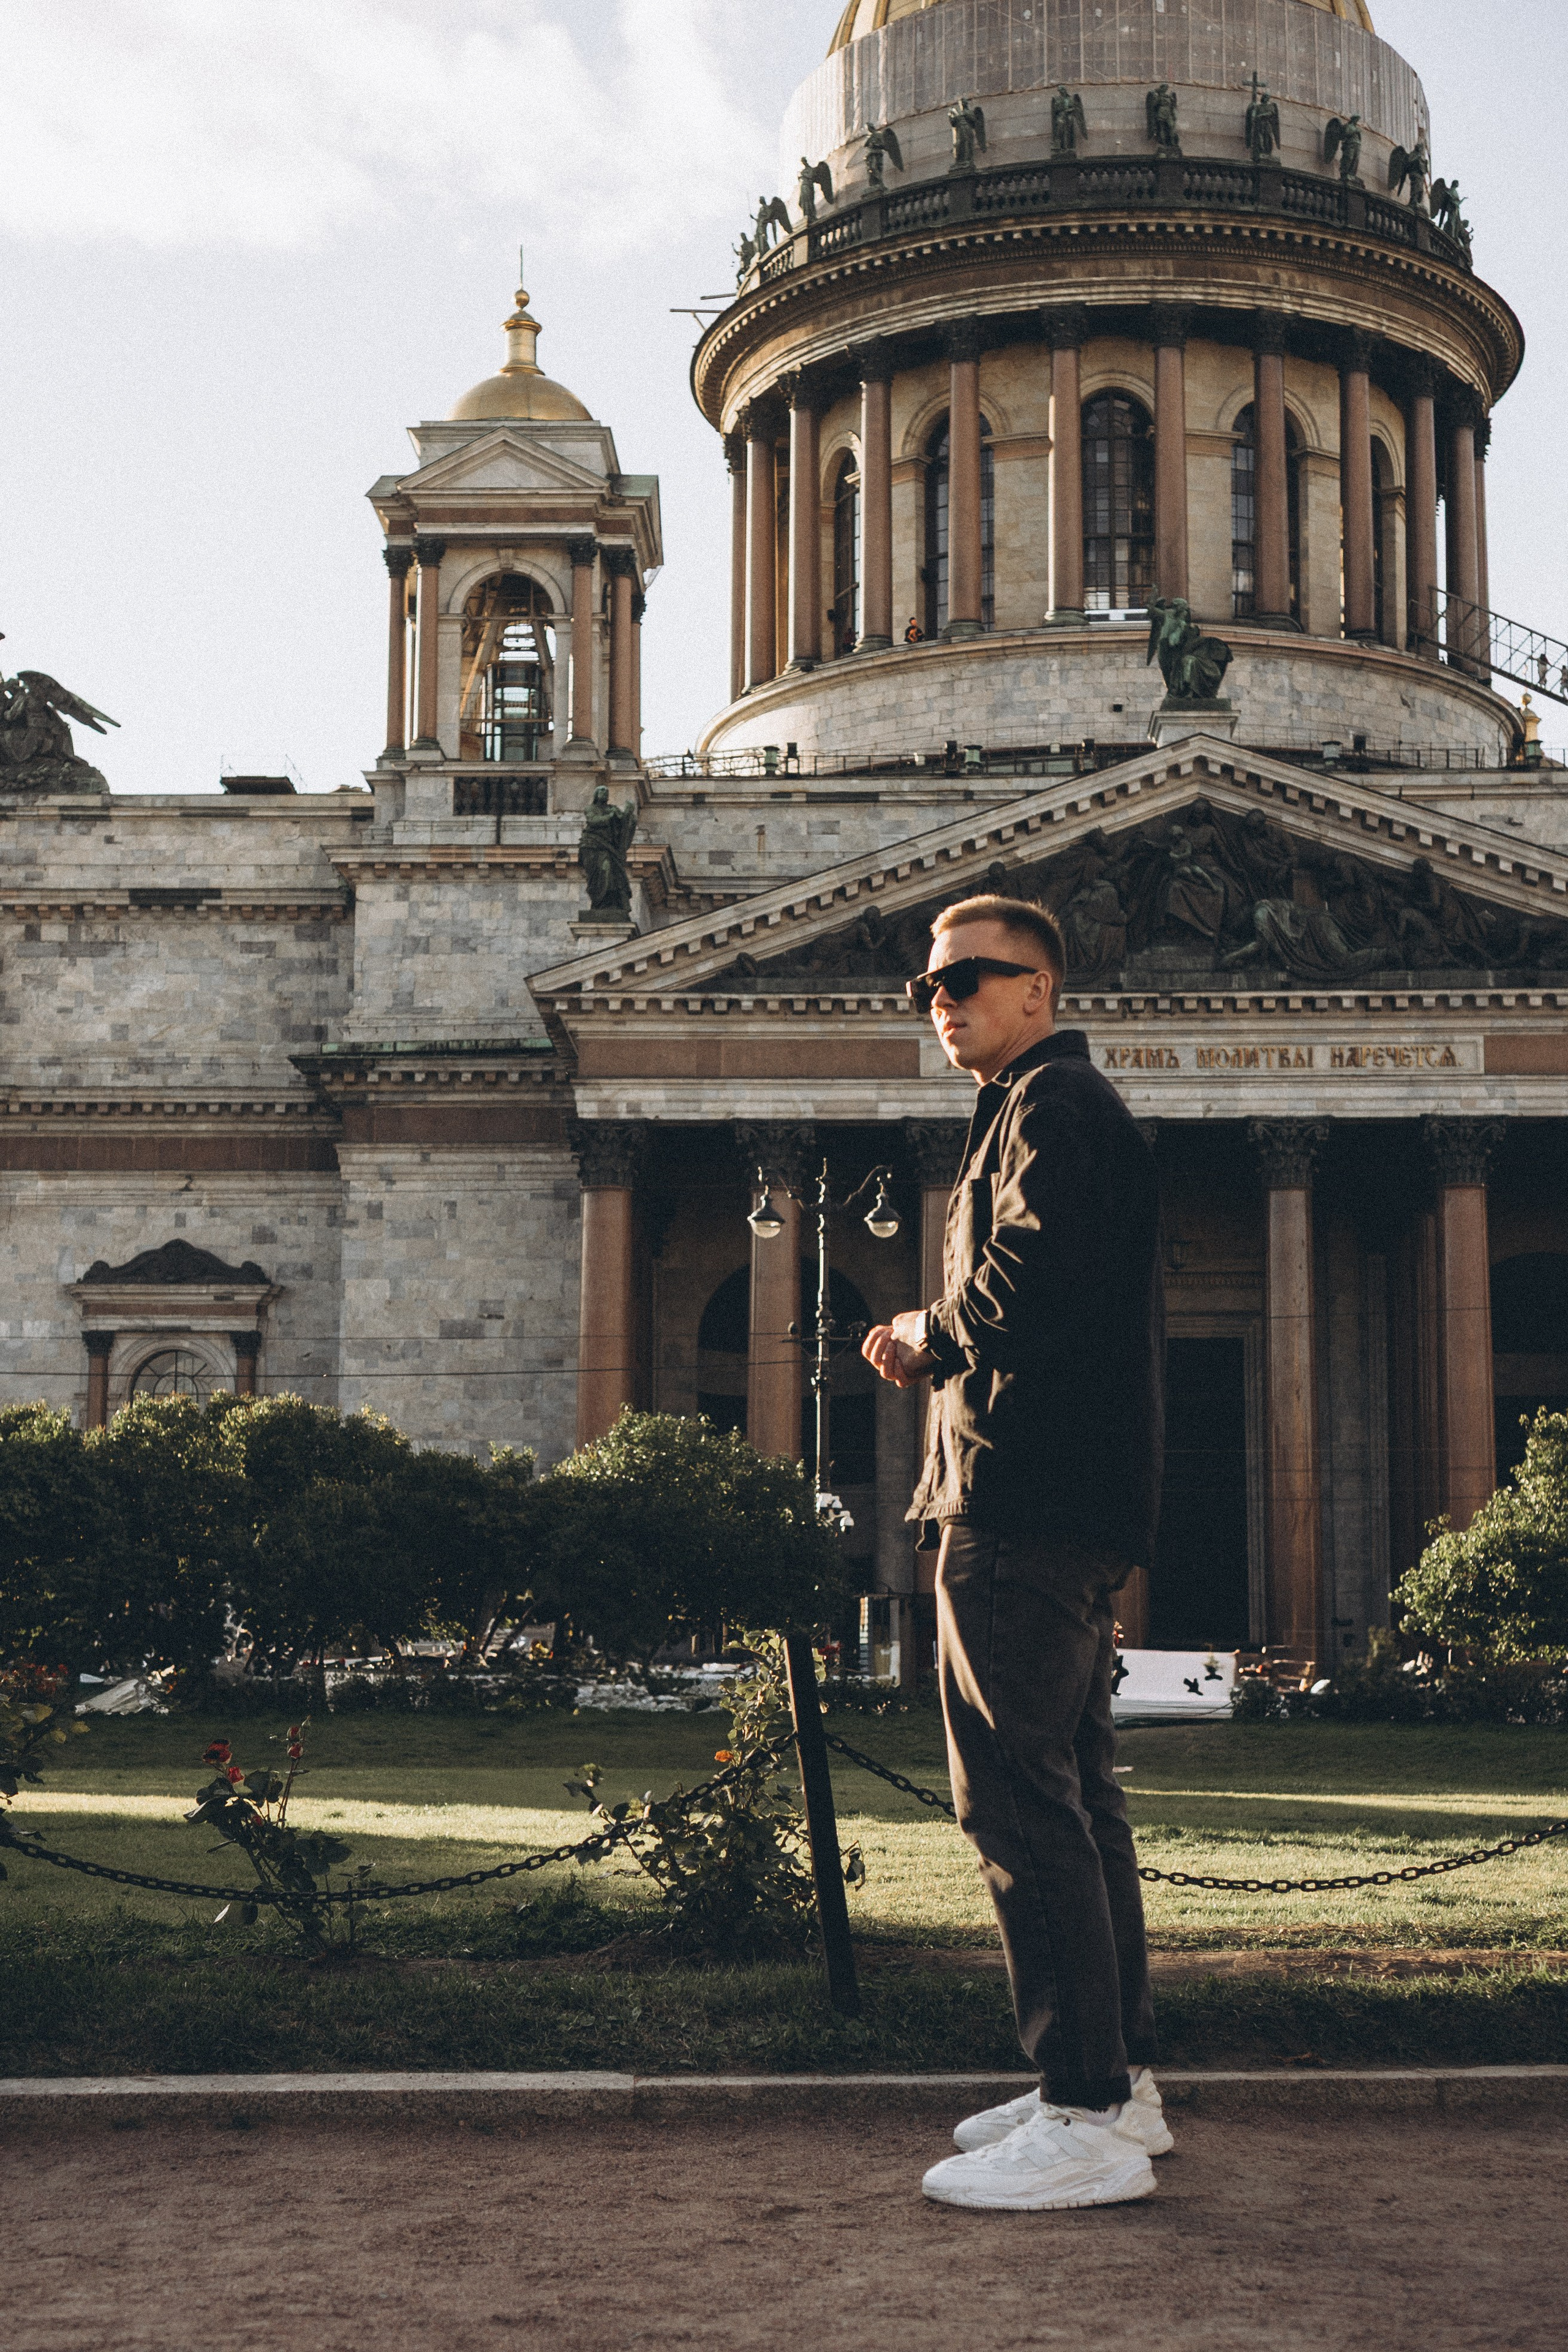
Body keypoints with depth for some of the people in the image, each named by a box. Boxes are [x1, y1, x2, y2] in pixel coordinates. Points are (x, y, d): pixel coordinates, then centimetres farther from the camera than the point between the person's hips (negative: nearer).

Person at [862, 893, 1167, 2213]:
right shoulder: (1055, 1109, 25)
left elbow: (1032, 1292, -23)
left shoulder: (1052, 1107, -8)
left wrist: (929, 1337, -5)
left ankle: (1090, 2124, -10)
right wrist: (936, 1351, 10)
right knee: (1072, 1792, 15)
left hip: (1029, 1506, -11)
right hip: (1075, 1506, 11)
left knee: (1020, 1796, -11)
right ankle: (1118, 2078, 22)